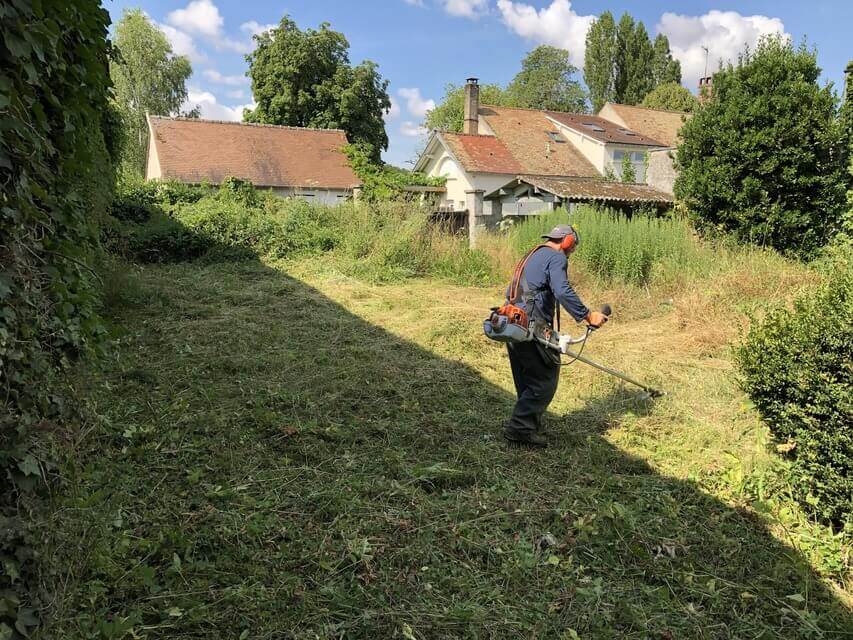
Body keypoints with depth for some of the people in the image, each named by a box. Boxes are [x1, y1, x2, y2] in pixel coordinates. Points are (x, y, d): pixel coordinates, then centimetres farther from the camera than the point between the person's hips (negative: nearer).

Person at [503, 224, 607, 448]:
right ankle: (520, 427, -5)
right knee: (545, 381, -3)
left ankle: (524, 428, 22)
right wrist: (588, 315, -17)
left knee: (527, 383, 17)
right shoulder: (556, 257, -4)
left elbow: (510, 292, 28)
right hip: (533, 329, -10)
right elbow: (563, 292, -21)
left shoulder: (532, 256, 24)